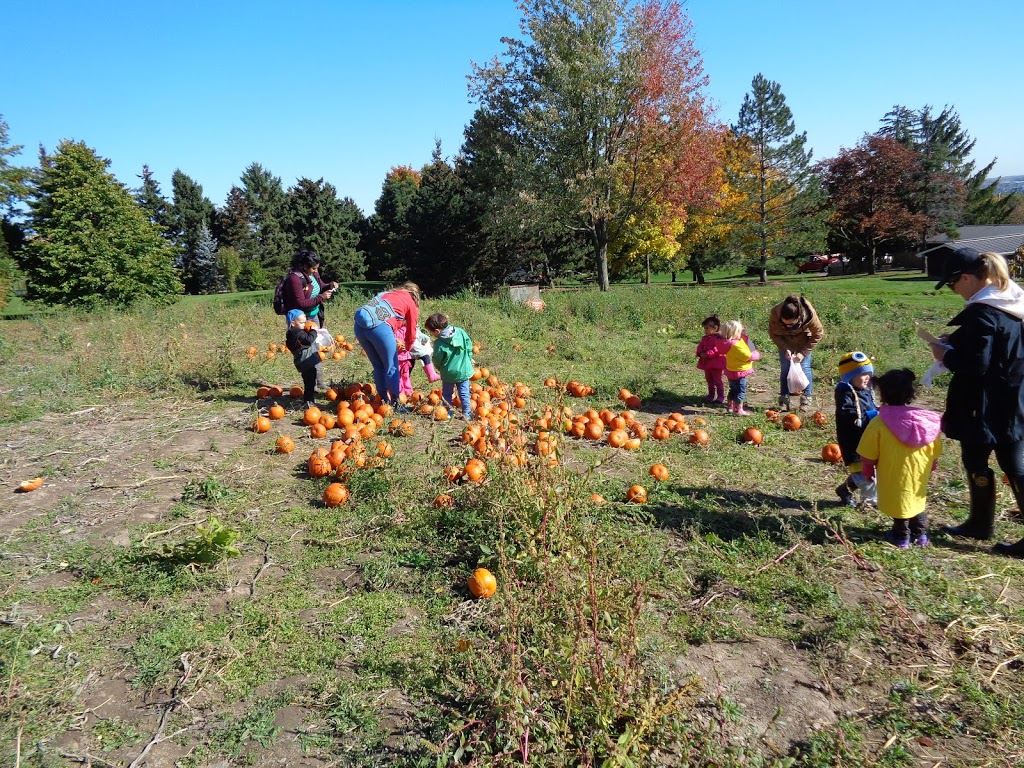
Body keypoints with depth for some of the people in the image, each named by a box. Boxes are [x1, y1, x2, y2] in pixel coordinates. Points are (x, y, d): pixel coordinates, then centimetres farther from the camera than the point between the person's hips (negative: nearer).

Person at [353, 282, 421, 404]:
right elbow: (411, 333, 23)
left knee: (378, 366, 20)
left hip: (359, 325, 6)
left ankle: (384, 400, 27)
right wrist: (407, 347, 41)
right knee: (392, 368, 9)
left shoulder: (386, 293, 34)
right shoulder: (411, 304, 18)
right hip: (379, 327, -6)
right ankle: (395, 403, 14)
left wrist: (394, 340, 34)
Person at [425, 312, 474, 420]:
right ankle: (466, 413, 17)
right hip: (464, 370, 3)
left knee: (447, 393, 16)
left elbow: (437, 360, -9)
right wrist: (469, 359, 14)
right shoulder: (460, 332, -9)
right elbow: (469, 345, 1)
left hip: (448, 373, -3)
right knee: (464, 393, 13)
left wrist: (440, 368, 13)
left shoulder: (439, 343, -20)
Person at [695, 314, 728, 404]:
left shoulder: (718, 338, -17)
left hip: (716, 364, -8)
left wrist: (707, 354, -29)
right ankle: (711, 395, 29)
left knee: (717, 380, -1)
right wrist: (700, 353, -11)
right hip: (707, 363, 8)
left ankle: (720, 396, 9)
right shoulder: (705, 338, 10)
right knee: (709, 380, 17)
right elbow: (700, 347, 10)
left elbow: (717, 350, -26)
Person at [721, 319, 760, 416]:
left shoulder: (730, 342, 2)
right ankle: (739, 410, 4)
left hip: (731, 372, 10)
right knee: (741, 391, 0)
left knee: (733, 390, 21)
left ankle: (731, 407, 30)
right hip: (738, 372, -10)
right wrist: (756, 355, -5)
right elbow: (747, 356, -22)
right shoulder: (736, 345, -28)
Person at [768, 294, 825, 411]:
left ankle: (806, 400, 5)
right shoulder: (775, 313, -34)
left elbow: (818, 334, -18)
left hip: (803, 340, -1)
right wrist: (785, 349, -27)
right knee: (785, 367, -4)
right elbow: (773, 334, -15)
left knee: (804, 367, -7)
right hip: (785, 341, 1)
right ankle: (784, 399, 6)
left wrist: (803, 352, -23)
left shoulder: (809, 315, -36)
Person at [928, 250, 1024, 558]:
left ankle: (981, 524, 23)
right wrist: (956, 341, 9)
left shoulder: (981, 313, -21)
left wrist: (946, 354, -8)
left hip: (985, 408, -8)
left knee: (976, 462, 9)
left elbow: (976, 365, -24)